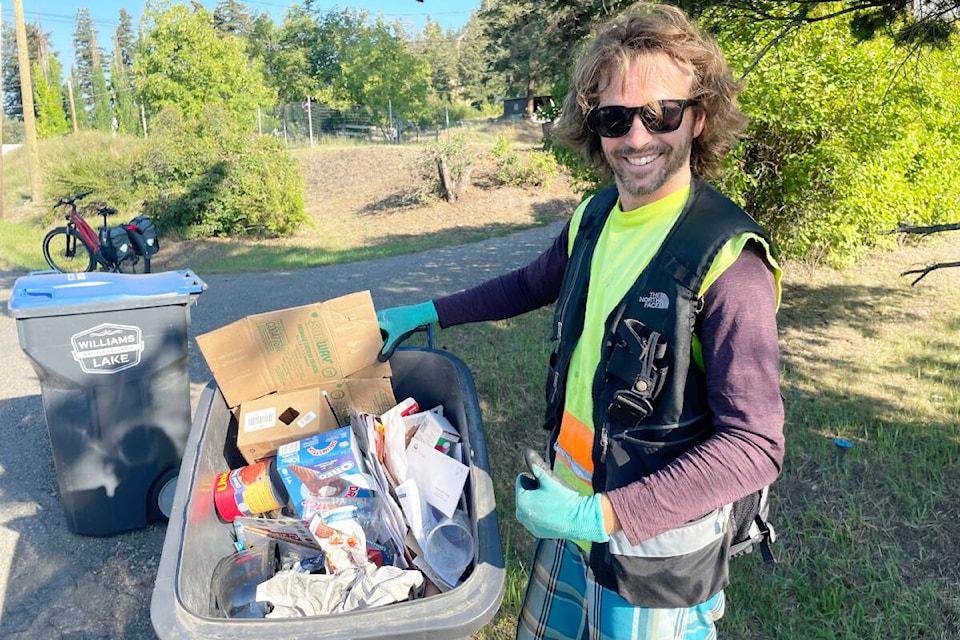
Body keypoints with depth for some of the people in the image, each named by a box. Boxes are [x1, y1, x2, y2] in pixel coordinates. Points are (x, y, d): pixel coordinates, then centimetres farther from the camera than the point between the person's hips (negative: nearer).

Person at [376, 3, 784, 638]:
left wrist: (604, 515, -27)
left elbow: (755, 447, -24)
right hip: (572, 505, 7)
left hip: (655, 545, -6)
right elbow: (532, 283, 17)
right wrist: (428, 312, 18)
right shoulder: (594, 217, -3)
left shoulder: (727, 258, -24)